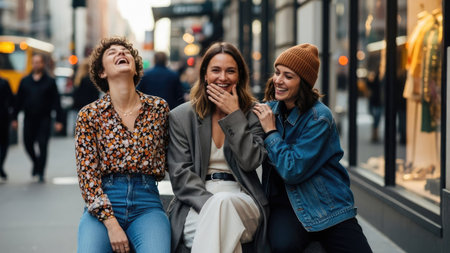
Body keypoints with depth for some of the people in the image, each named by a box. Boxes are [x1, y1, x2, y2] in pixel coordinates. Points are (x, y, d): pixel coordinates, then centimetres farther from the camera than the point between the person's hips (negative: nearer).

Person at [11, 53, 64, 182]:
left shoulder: (49, 81, 2)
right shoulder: (25, 81, 9)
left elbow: (56, 102, 0)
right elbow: (19, 100, 11)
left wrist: (59, 120, -5)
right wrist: (14, 118, 7)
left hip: (44, 119, -3)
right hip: (29, 119, 3)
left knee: (43, 145, -7)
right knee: (28, 144, 5)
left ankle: (40, 172, 0)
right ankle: (36, 162, 33)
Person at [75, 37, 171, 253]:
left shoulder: (159, 108, 8)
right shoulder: (89, 115, 3)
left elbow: (172, 161, 18)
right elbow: (87, 175, -2)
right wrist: (111, 224, -12)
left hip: (146, 204, 1)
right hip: (102, 206, 0)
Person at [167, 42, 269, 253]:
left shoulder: (252, 114, 10)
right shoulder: (181, 117, 9)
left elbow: (251, 162, -4)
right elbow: (180, 174, 0)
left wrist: (234, 116, -6)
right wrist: (210, 204, -17)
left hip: (243, 199, 1)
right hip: (195, 204, 0)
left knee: (222, 203, -37)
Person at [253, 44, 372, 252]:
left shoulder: (319, 117, -12)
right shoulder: (271, 109, 5)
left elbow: (293, 170, -18)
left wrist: (270, 131, -12)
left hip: (327, 206, -2)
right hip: (285, 202, 2)